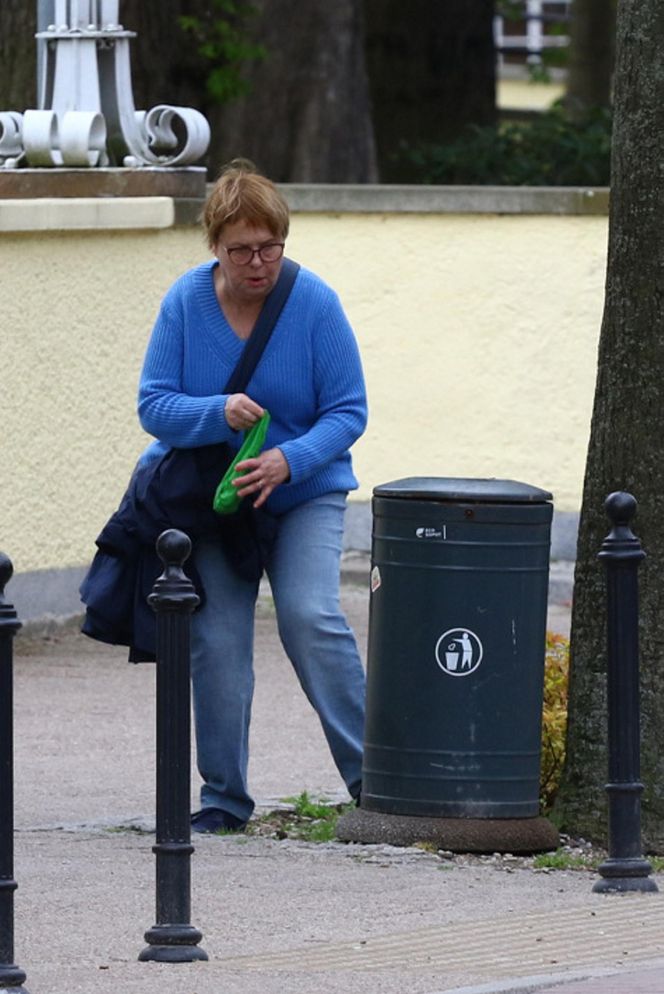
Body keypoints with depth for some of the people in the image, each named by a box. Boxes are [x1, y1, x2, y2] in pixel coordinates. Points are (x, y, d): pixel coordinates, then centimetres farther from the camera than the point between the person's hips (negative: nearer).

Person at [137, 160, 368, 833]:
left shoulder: (314, 303, -12)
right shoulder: (186, 301, -8)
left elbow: (348, 412, -10)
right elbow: (154, 405, -8)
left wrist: (289, 460, -26)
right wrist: (219, 413, -27)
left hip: (304, 493, -2)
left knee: (308, 614, -20)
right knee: (216, 637, -4)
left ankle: (368, 773, -12)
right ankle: (224, 796, 7)